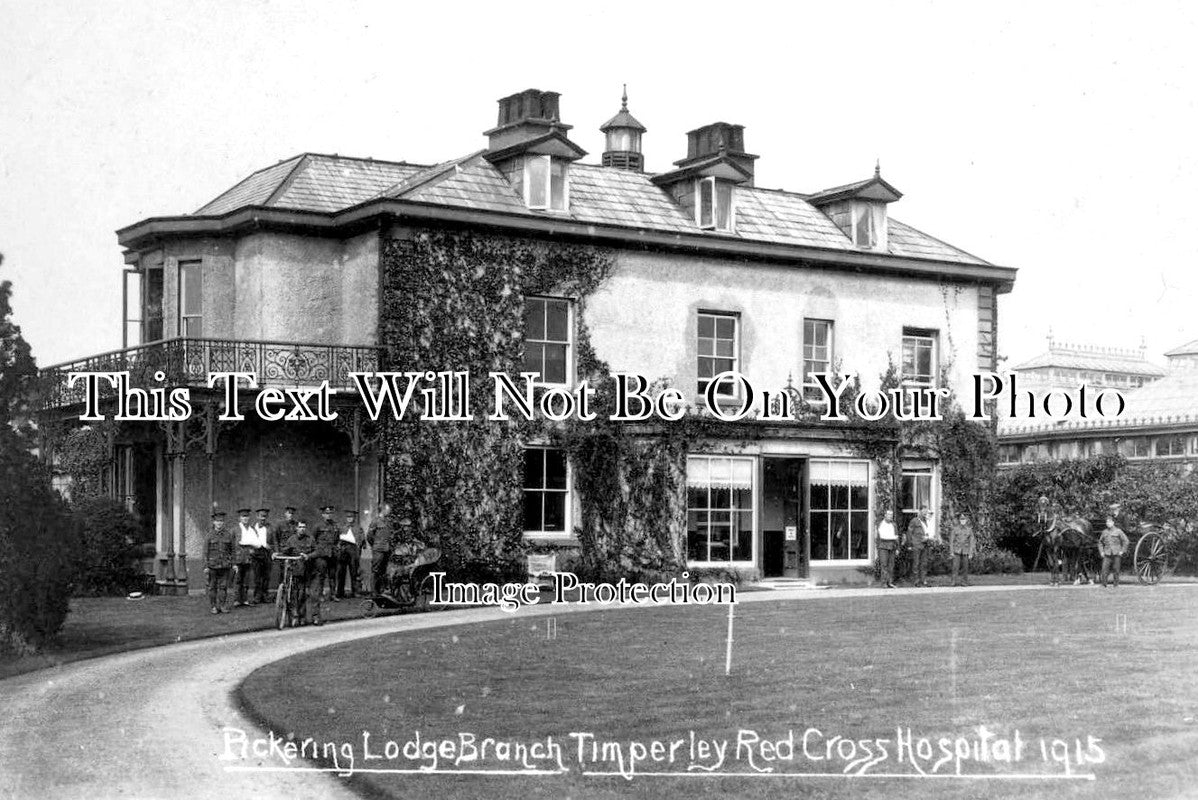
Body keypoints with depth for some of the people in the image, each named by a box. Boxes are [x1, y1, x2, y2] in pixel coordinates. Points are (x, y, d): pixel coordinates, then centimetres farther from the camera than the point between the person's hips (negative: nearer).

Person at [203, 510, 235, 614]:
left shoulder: (228, 534, 4)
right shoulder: (210, 535, 0)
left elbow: (232, 549, 7)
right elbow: (206, 552, -1)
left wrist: (234, 563, 2)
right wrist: (205, 567, -6)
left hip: (225, 565, 1)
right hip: (212, 564, -1)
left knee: (223, 586, 1)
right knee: (212, 586, 3)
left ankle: (222, 605, 9)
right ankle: (214, 606, 10)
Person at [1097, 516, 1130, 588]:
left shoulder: (1118, 531, 1)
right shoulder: (1104, 532, 11)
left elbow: (1126, 541, 2)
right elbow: (1100, 542, 22)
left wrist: (1122, 551, -3)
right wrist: (1101, 552, 10)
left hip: (1116, 554, -2)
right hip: (1107, 555, 2)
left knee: (1115, 571, 1)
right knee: (1104, 570, -8)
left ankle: (1116, 585, 10)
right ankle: (1104, 585, -4)